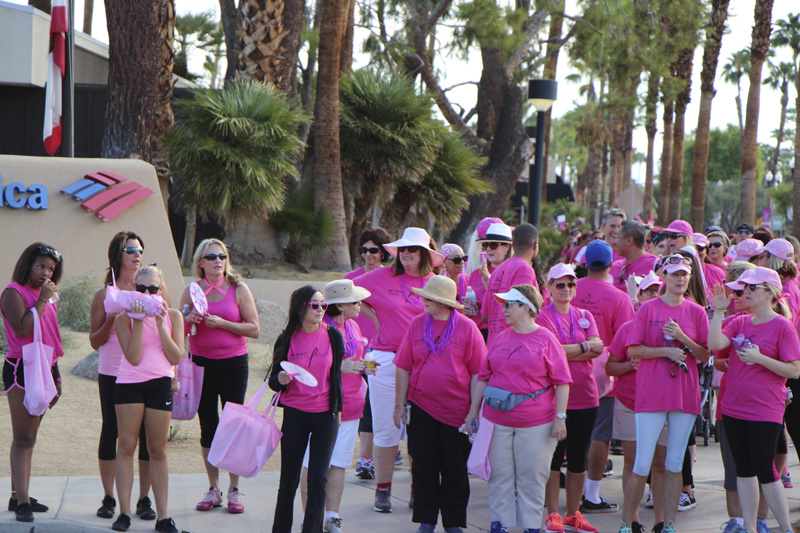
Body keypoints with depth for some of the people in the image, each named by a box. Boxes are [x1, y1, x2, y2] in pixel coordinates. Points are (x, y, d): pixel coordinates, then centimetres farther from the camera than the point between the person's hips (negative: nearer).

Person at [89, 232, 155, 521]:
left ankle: (144, 499, 7)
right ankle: (108, 497, 14)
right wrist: (111, 321, -13)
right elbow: (95, 341, 4)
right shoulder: (105, 294, 3)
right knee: (111, 431, 4)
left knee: (147, 433, -1)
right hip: (112, 373, -1)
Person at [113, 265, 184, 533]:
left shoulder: (172, 316, 7)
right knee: (126, 445, -5)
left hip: (160, 383, 1)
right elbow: (133, 357, -10)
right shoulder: (124, 317, 1)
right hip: (129, 382, -1)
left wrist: (160, 323, -10)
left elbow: (176, 357, -4)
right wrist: (139, 321, -14)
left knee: (158, 450, 5)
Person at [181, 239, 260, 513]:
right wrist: (190, 321, -12)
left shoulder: (238, 288, -2)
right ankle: (213, 489, 15)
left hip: (233, 363, -2)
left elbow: (254, 329, -6)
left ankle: (234, 490, 6)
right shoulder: (192, 290, 5)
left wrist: (222, 323, -16)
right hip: (201, 362, 2)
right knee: (208, 426, 5)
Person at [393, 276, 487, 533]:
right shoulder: (417, 324, 3)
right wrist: (400, 403, 5)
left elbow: (477, 372, -3)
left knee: (455, 469, 5)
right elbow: (403, 367, 7)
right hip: (421, 408, 2)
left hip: (456, 411, -2)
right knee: (424, 466, 6)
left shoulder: (467, 328, -5)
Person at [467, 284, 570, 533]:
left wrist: (560, 417, -9)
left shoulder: (546, 339, -3)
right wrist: (473, 411, 14)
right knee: (500, 474, 7)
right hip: (497, 420, 4)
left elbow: (562, 382, -3)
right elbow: (484, 377, 17)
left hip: (536, 423, -4)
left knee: (531, 476, 3)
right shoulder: (500, 338, 11)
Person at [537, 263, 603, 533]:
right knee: (554, 456, -2)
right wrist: (583, 347, -7)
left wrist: (567, 352, -13)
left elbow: (598, 347, -1)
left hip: (585, 396, 5)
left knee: (579, 457, 9)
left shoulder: (584, 316, 14)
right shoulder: (542, 317, -3)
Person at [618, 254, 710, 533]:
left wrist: (682, 338, -11)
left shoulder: (696, 312, 7)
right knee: (642, 465, -4)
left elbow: (705, 355, 5)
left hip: (685, 394, 3)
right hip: (651, 393, -3)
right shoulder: (648, 309, 0)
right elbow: (633, 350, -4)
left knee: (674, 465, 7)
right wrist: (666, 351, -15)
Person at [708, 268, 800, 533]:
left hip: (765, 411, -6)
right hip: (734, 408, 6)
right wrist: (718, 311, -10)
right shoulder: (740, 322, 8)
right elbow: (715, 344, -7)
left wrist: (759, 358, -18)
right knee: (743, 469, 10)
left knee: (764, 471, -6)